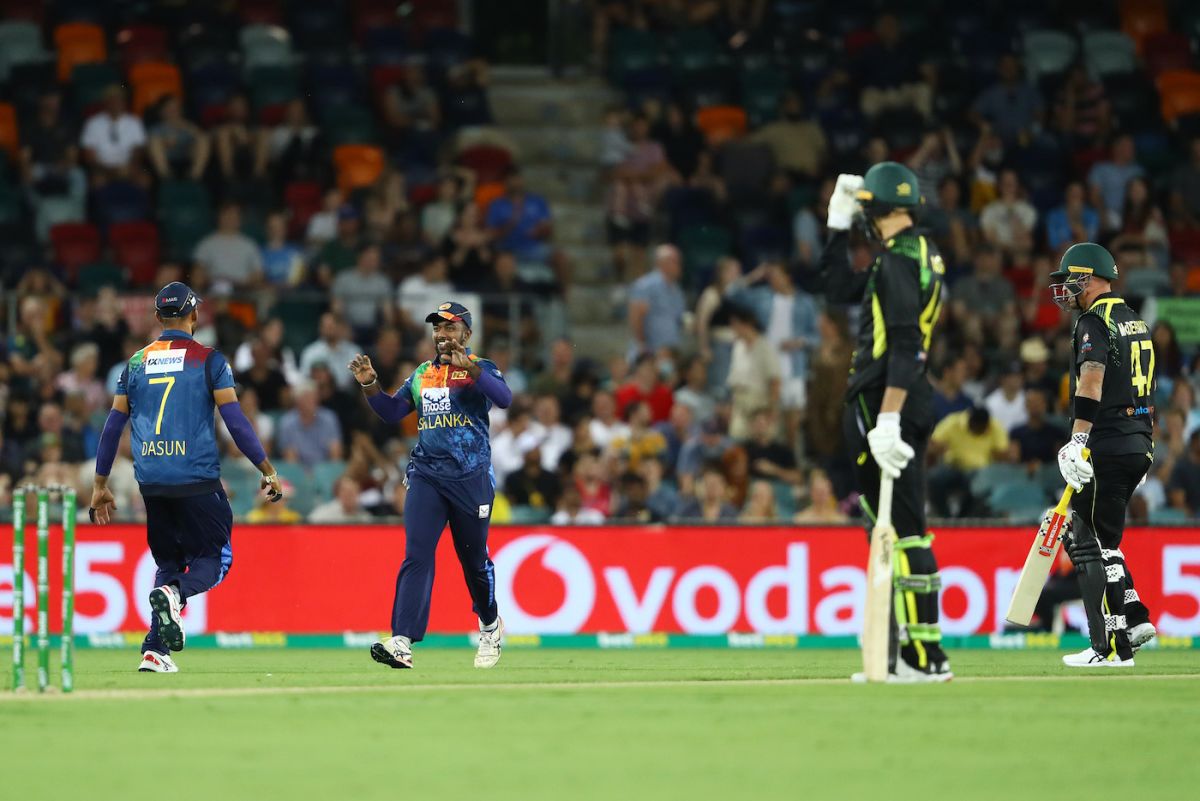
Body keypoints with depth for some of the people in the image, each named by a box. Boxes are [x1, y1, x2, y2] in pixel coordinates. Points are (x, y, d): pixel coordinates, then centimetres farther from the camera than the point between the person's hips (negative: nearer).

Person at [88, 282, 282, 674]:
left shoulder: (136, 363, 12)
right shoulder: (209, 360, 0)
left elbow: (113, 425, 12)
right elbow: (235, 421, -6)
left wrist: (100, 485, 18)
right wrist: (268, 471, 1)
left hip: (151, 481, 4)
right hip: (197, 480, -4)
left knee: (168, 561, 17)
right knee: (214, 557, 7)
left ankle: (155, 651, 2)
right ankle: (174, 594, -27)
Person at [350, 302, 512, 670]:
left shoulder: (480, 369, -1)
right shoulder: (422, 375, 15)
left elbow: (504, 398, -21)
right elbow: (391, 412, 15)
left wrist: (468, 367, -34)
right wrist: (370, 384, -2)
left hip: (471, 477, -3)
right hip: (426, 476, 3)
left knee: (474, 560, 9)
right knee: (416, 556, -12)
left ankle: (490, 626, 36)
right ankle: (402, 642, -23)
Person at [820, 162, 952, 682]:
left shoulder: (899, 259, -13)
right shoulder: (917, 255, 18)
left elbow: (904, 346, -22)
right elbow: (839, 288, 29)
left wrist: (887, 419, -27)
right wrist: (838, 224, 24)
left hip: (884, 402, -10)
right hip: (912, 405, 10)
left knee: (901, 527, -12)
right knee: (899, 526, 13)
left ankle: (925, 657, -16)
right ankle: (907, 653, 15)